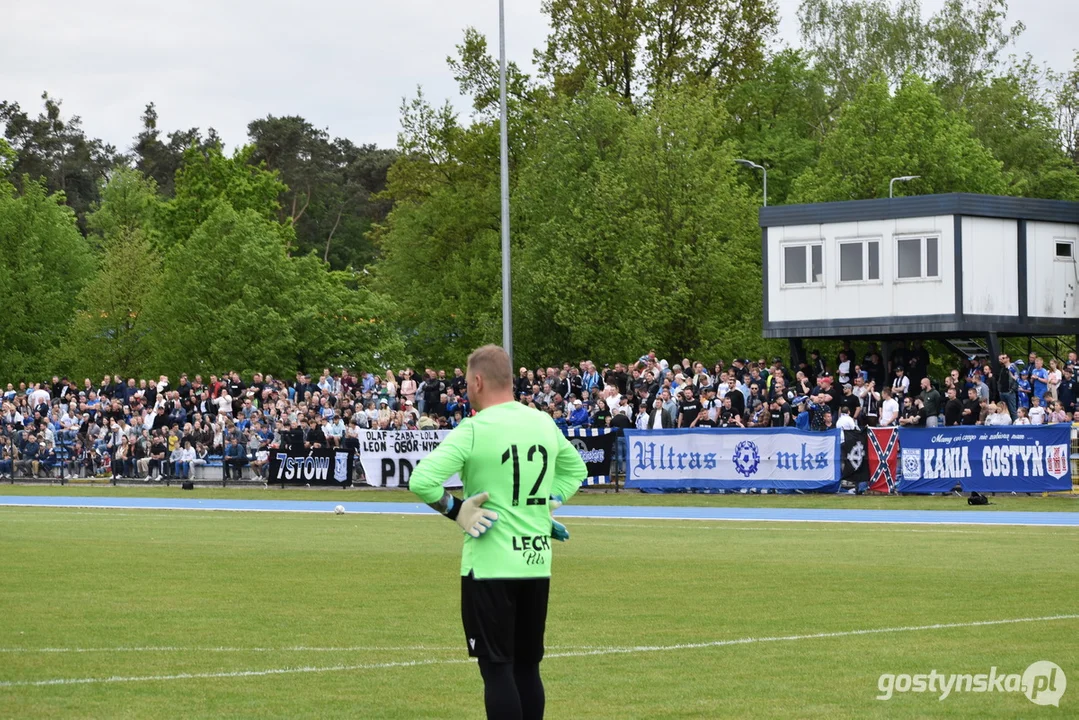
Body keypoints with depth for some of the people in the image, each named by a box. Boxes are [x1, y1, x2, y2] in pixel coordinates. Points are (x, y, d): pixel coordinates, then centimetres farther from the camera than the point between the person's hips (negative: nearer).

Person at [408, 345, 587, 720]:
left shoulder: (473, 430, -13)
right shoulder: (544, 423, 7)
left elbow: (421, 481, -22)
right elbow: (576, 468, 25)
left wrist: (456, 509, -8)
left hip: (490, 566, -6)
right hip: (537, 564, 6)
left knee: (497, 669, -2)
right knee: (527, 667, 14)